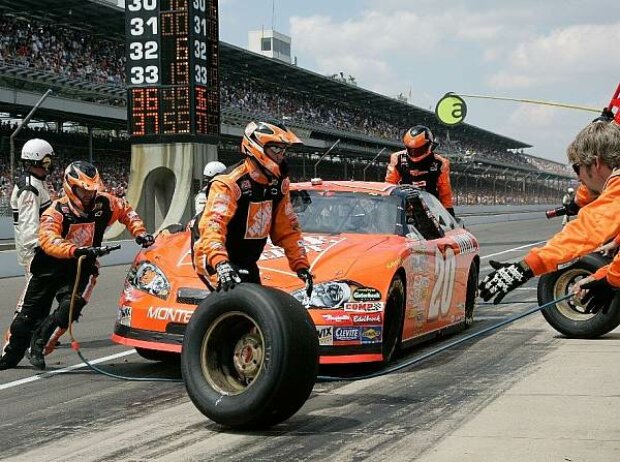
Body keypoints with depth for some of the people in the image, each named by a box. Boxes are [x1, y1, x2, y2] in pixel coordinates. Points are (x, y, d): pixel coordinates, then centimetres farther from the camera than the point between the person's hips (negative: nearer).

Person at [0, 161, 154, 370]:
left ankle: (39, 346, -7)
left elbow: (126, 210, 13)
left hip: (82, 268, 1)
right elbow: (48, 240, -35)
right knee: (29, 315, 10)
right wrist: (75, 250, -50)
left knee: (70, 308, -26)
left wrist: (139, 232, 0)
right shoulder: (57, 211, -18)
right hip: (50, 267, -1)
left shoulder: (103, 204, -7)